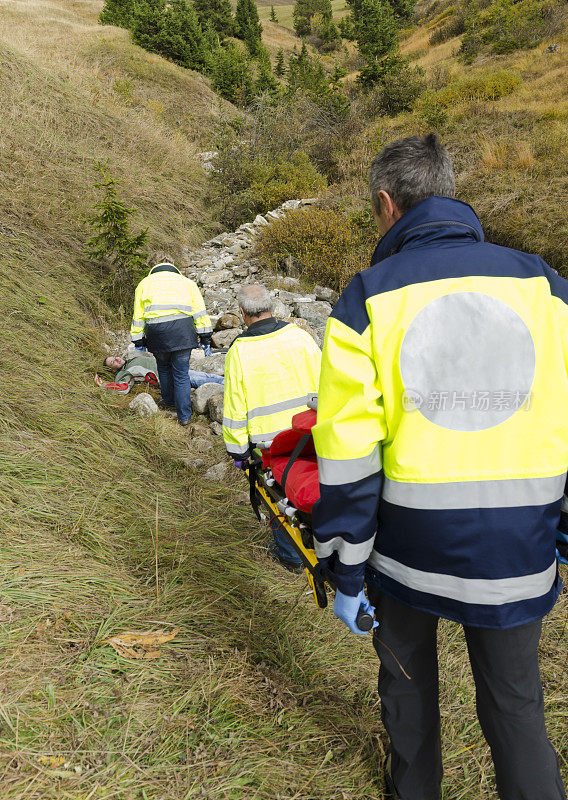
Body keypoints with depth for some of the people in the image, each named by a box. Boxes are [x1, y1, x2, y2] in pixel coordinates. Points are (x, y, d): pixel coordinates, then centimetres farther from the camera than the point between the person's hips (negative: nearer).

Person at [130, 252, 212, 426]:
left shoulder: (144, 284, 18)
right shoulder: (187, 282, 18)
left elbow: (138, 316, 17)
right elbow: (200, 312, 11)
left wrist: (138, 341, 23)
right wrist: (205, 338, 13)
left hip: (157, 332, 1)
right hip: (183, 332, 0)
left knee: (164, 367, 26)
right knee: (181, 374, 7)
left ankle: (169, 400, 42)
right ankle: (184, 415, 10)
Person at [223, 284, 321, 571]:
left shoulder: (239, 351, -10)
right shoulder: (299, 335, -4)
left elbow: (235, 408, -7)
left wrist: (238, 450, 2)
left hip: (271, 443, -2)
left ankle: (290, 554, 30)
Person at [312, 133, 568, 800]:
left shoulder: (368, 298, -9)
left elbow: (348, 451, -12)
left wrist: (345, 572, -3)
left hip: (409, 546, -1)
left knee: (407, 678, 25)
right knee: (514, 700, 20)